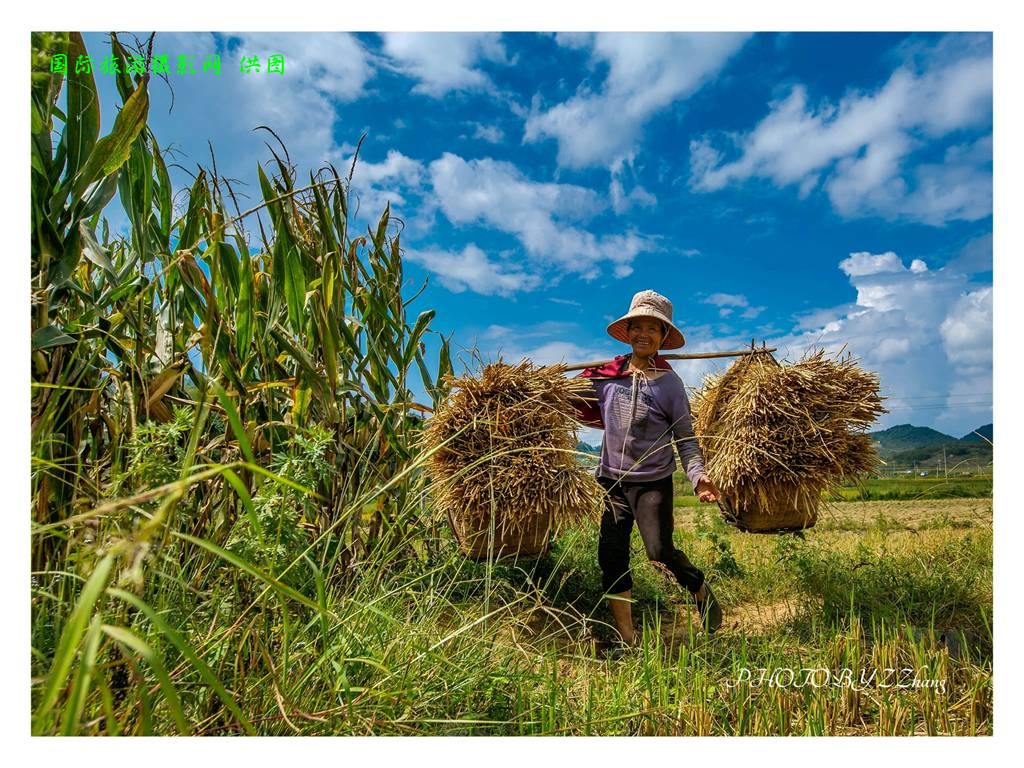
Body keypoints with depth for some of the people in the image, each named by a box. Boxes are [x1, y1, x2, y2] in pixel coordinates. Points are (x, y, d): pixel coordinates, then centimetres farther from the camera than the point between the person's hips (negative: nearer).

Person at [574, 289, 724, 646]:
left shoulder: (669, 382, -7)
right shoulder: (605, 376, 0)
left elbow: (685, 438, -6)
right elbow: (580, 406, 16)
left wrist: (698, 475, -20)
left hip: (653, 483, -3)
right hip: (610, 479, 4)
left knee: (660, 551, -12)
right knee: (611, 556, 5)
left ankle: (700, 589, 25)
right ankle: (627, 640, 21)